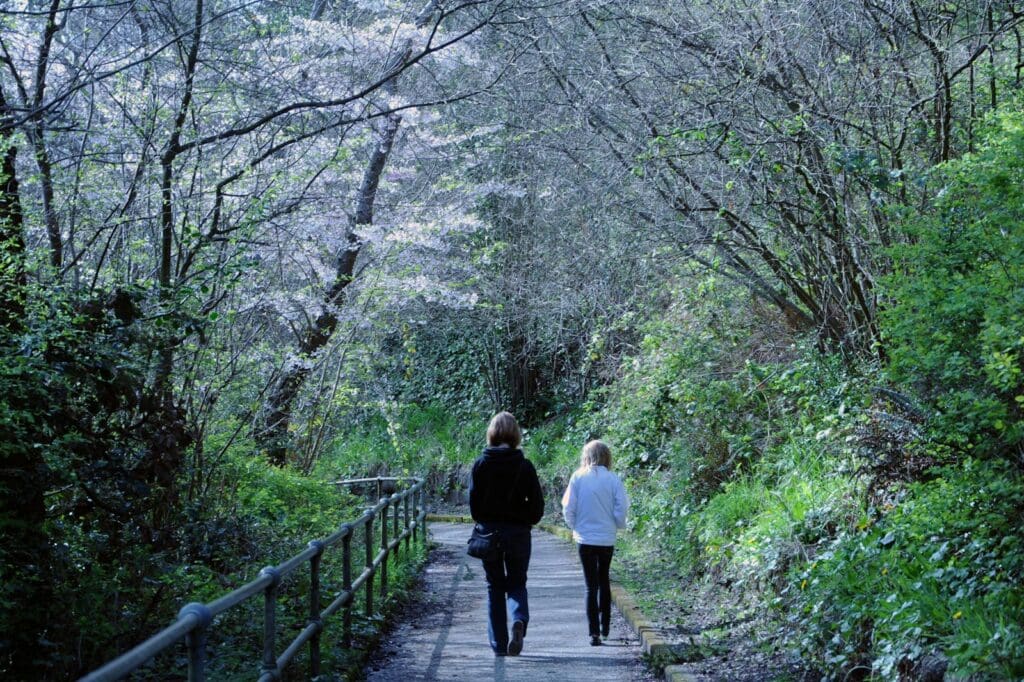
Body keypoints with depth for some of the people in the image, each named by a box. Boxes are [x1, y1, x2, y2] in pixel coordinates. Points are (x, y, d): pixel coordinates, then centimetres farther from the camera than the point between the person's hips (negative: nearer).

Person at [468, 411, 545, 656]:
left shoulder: (480, 464, -5)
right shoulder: (524, 466, -7)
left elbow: (473, 501, -3)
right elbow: (537, 503, -5)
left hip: (488, 532, 1)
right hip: (517, 533, -1)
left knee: (495, 586, 11)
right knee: (517, 583, 13)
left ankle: (498, 644, 9)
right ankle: (519, 620, -18)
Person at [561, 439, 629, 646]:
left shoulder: (578, 478, -5)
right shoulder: (613, 479, -6)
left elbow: (568, 508, -5)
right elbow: (621, 509, -7)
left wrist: (574, 527, 11)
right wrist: (619, 525, 13)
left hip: (585, 538, -1)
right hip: (607, 538, 1)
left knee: (591, 586, 3)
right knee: (604, 581, 20)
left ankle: (594, 632, -3)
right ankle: (605, 626, 27)